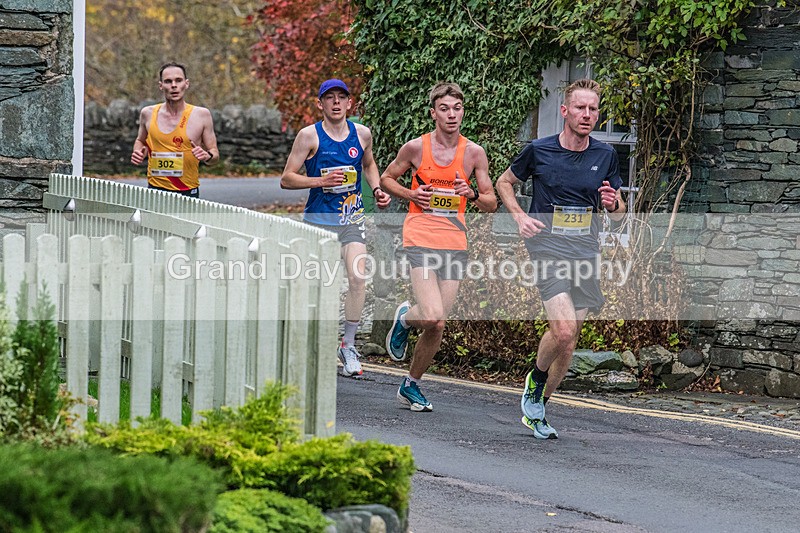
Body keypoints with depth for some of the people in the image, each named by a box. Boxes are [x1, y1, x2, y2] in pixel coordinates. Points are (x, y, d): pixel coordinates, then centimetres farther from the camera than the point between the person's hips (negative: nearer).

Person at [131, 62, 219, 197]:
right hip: (155, 190, 2)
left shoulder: (201, 115, -2)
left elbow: (215, 154, 4)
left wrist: (207, 156, -18)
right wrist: (138, 153, 2)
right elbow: (140, 141, 23)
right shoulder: (148, 114, 4)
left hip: (188, 192, -1)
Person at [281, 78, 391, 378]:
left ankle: (348, 346, -4)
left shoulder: (362, 134, 5)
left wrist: (377, 190, 10)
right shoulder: (310, 136, -6)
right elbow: (286, 179, -6)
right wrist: (321, 180, -20)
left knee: (358, 277, -16)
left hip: (352, 219, 2)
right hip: (318, 220, -2)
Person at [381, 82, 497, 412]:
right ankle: (405, 318, 16)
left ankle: (411, 385, 23)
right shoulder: (416, 148, -1)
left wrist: (473, 195, -13)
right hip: (420, 239, -3)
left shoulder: (474, 153, 4)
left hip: (455, 242, 3)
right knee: (433, 319, -20)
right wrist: (411, 194, -5)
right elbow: (386, 179, 14)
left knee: (437, 326, 3)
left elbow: (492, 204, 9)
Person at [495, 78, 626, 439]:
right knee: (563, 330, -21)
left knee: (569, 340, 5)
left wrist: (613, 203, -9)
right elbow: (504, 183, 14)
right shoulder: (539, 151, -2)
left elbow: (618, 215, 15)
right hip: (547, 247, -4)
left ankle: (536, 408, 22)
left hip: (586, 252, 4)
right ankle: (535, 379, 8)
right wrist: (520, 217, -3)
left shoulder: (605, 156, 7)